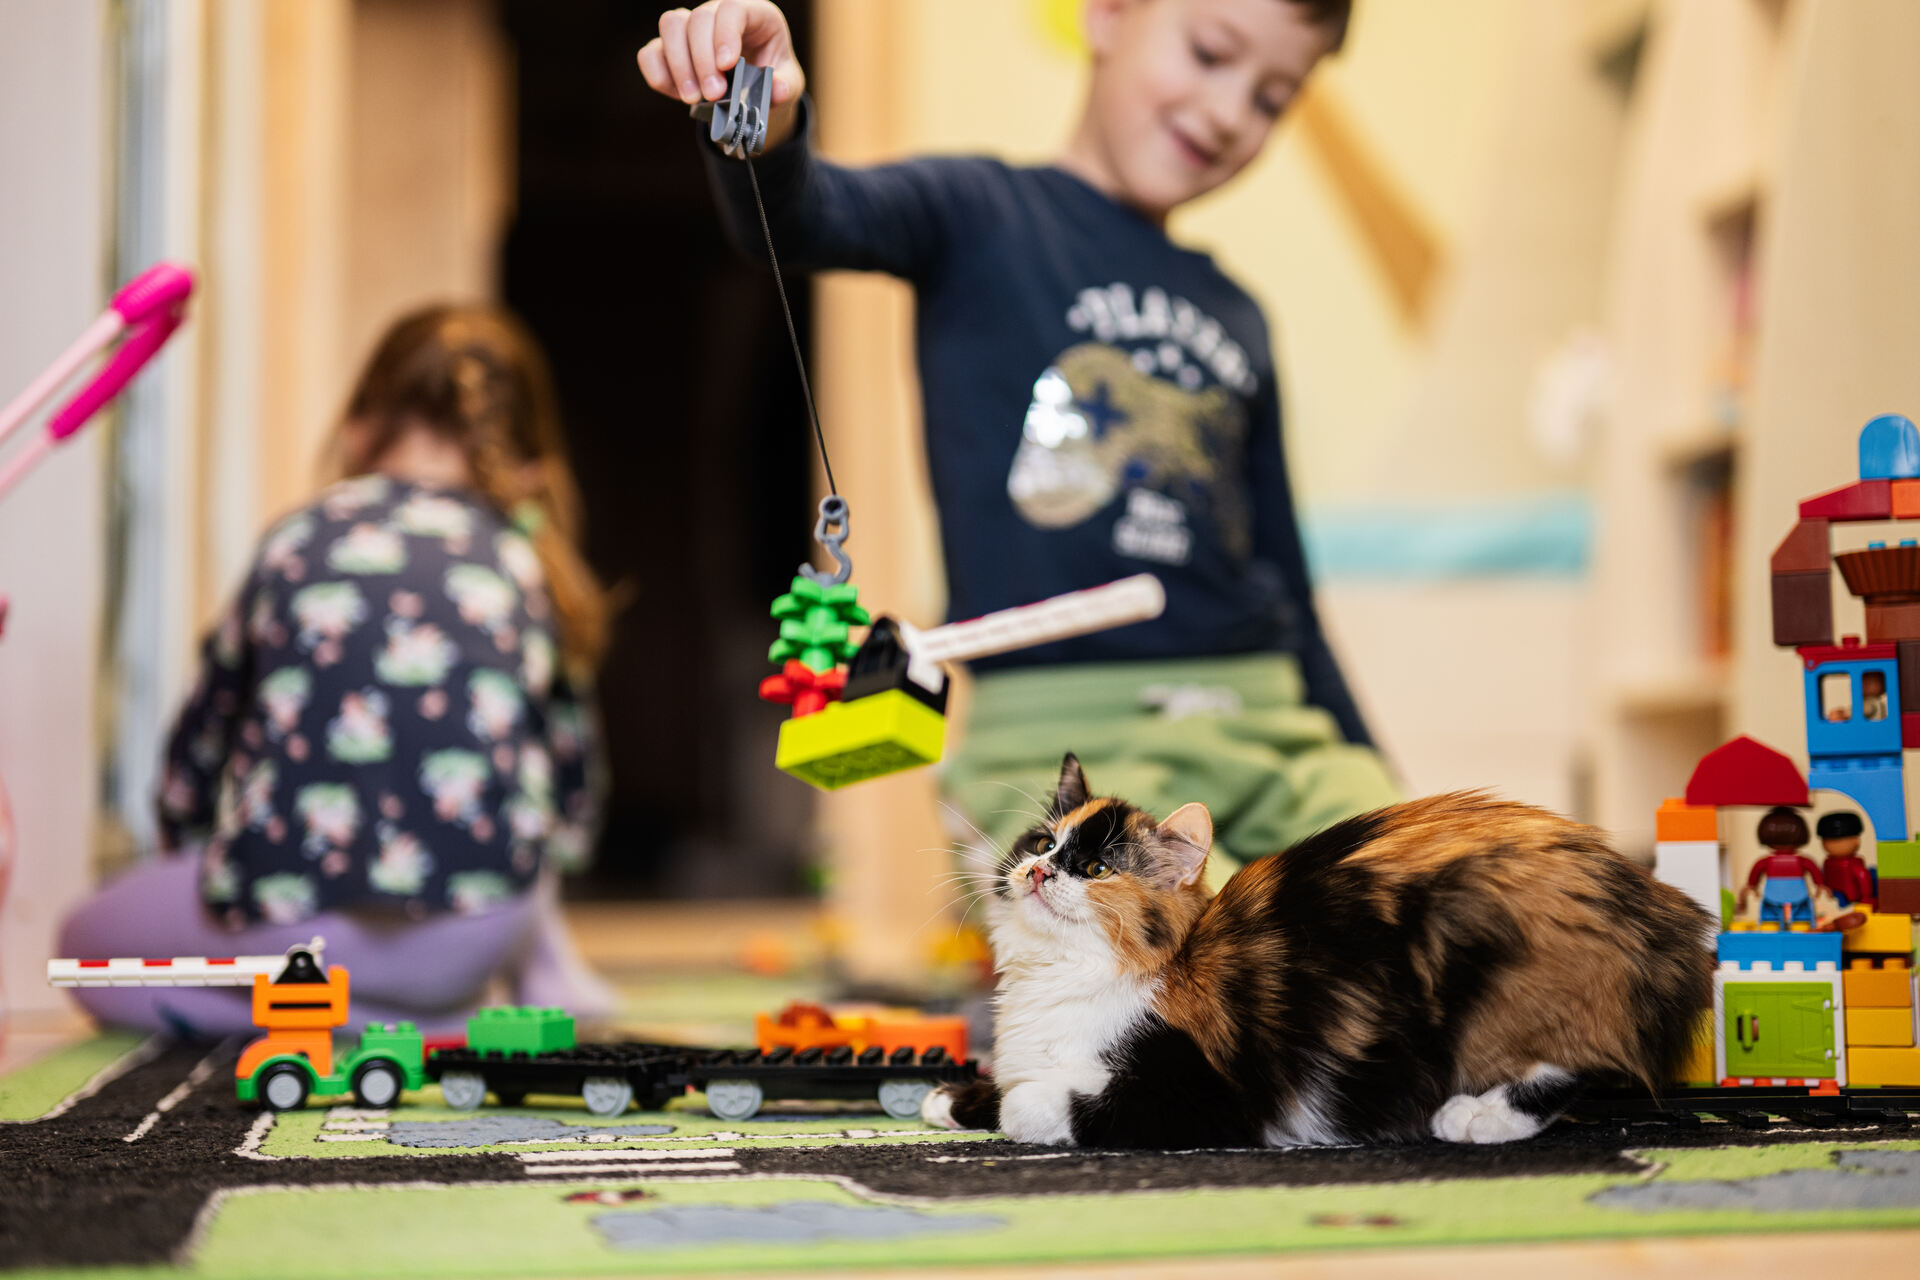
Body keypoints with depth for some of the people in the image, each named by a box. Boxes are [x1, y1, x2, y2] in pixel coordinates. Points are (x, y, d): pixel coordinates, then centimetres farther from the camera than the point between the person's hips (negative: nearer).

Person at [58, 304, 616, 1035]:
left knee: (85, 944, 26)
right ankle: (549, 984, 24)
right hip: (475, 939, 2)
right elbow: (572, 807, 22)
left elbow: (194, 757, 22)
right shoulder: (526, 557, 15)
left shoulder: (298, 539, 13)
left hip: (286, 919, -2)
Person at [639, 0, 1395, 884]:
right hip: (1068, 743, -6)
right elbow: (803, 217, -17)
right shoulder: (986, 216, 5)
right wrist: (763, 125, -40)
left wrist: (1366, 771, 19)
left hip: (1268, 723, 6)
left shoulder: (1238, 320, 21)